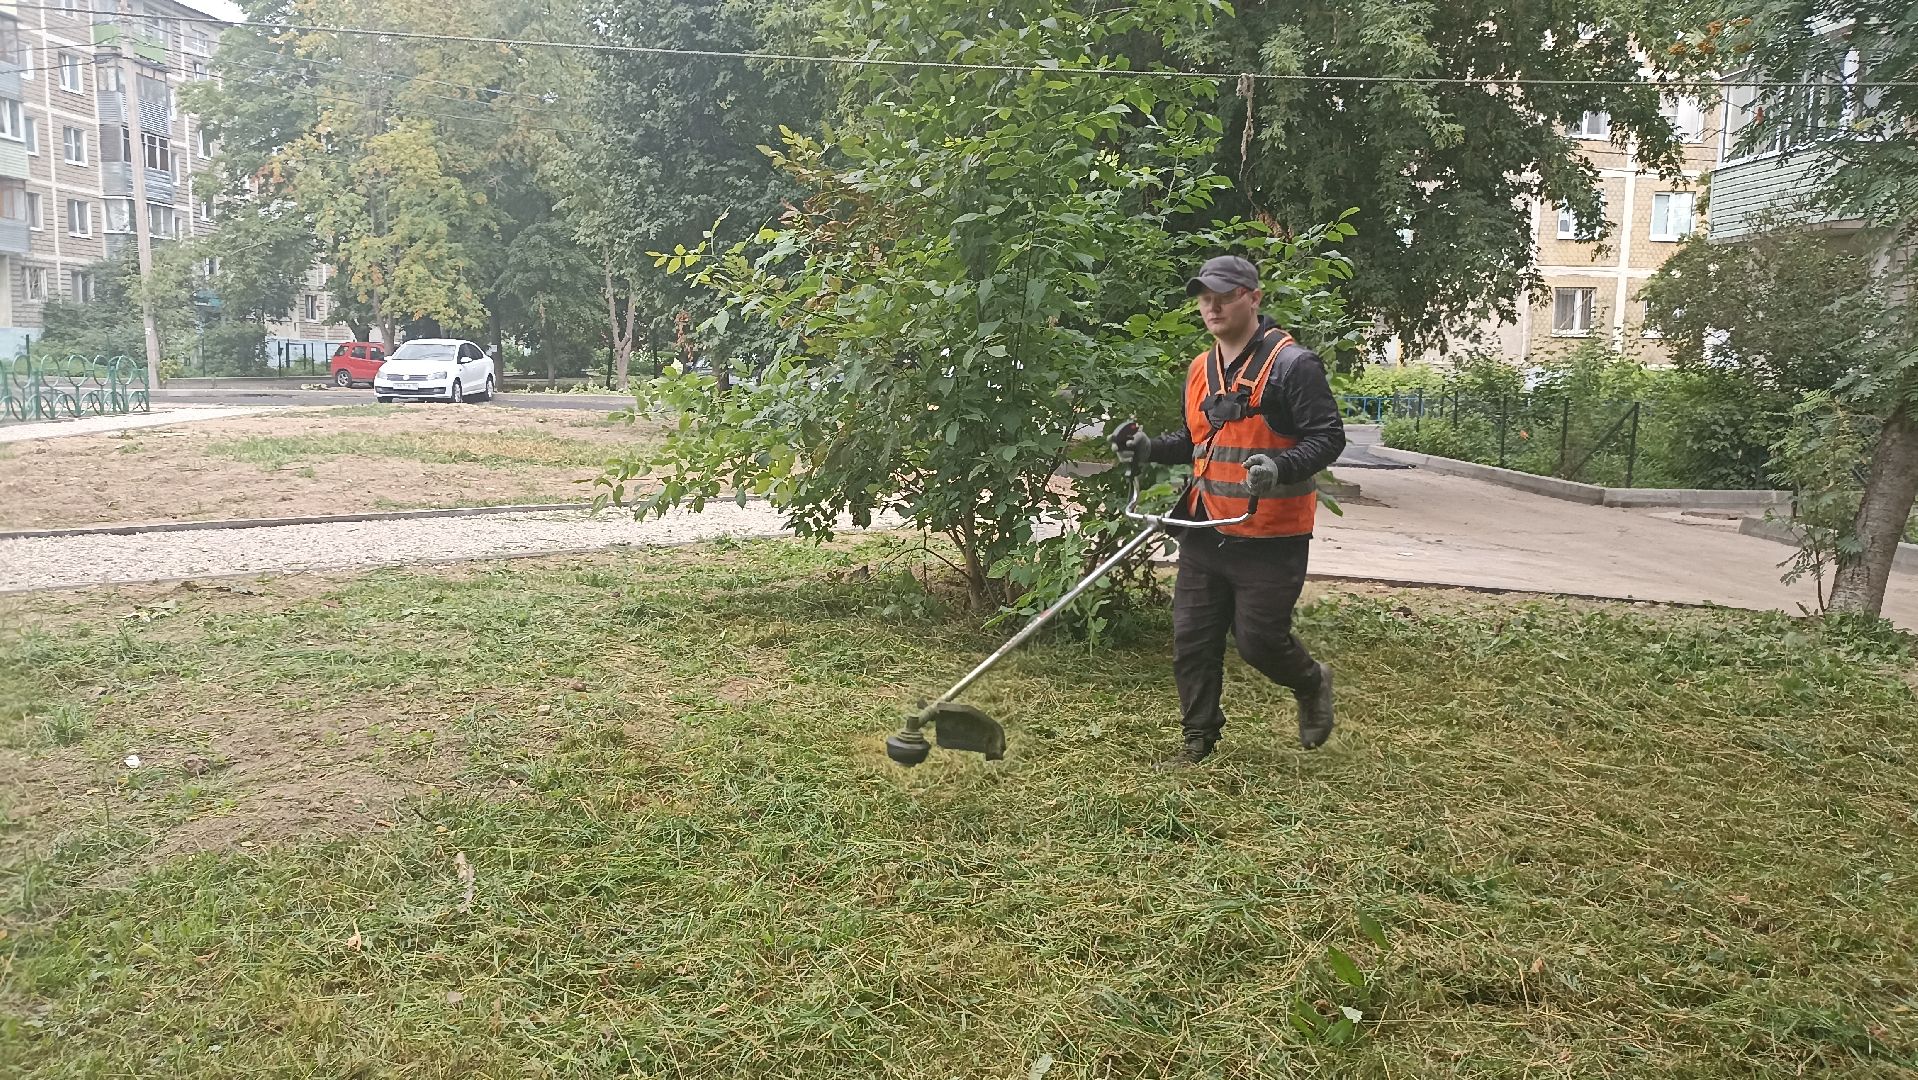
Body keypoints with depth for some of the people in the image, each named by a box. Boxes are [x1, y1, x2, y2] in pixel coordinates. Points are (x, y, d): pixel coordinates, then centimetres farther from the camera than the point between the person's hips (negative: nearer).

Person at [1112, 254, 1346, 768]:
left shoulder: (1292, 364, -12)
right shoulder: (1201, 369, 12)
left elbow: (1328, 436, -14)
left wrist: (1280, 468, -31)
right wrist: (1150, 448, 5)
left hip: (1270, 537, -7)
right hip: (1206, 531, 7)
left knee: (1258, 639, 0)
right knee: (1192, 638, 8)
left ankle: (1312, 683, 32)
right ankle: (1199, 738, 23)